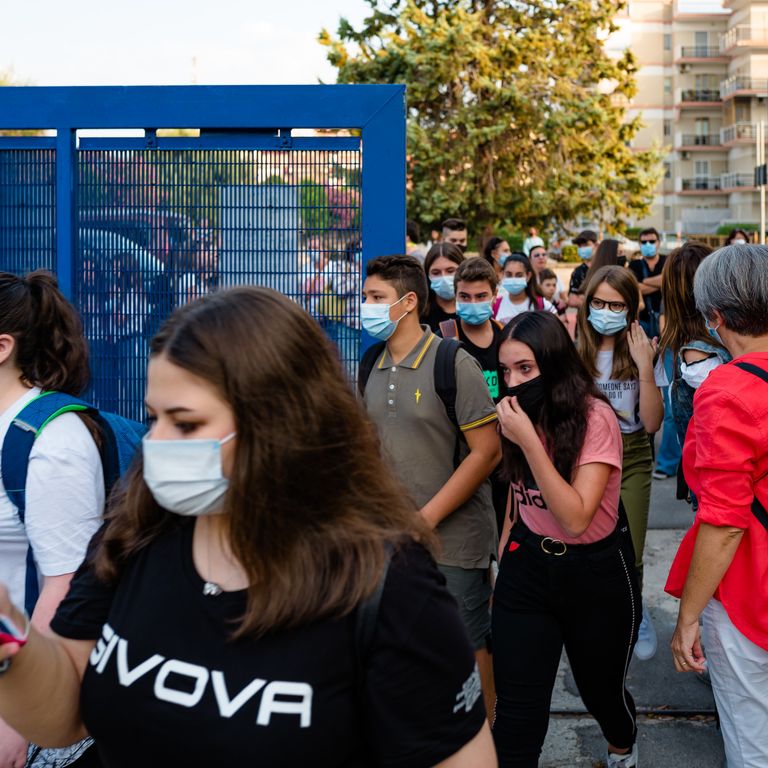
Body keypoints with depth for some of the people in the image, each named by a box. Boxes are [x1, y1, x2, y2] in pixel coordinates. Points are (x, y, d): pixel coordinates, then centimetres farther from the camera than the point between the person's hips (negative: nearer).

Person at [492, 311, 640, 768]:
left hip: (594, 574, -4)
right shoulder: (522, 414, -1)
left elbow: (575, 519, -29)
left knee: (601, 687, 20)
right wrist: (504, 556, 16)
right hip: (527, 565, 4)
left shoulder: (595, 418, -21)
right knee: (516, 713, -5)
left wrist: (528, 440, -34)